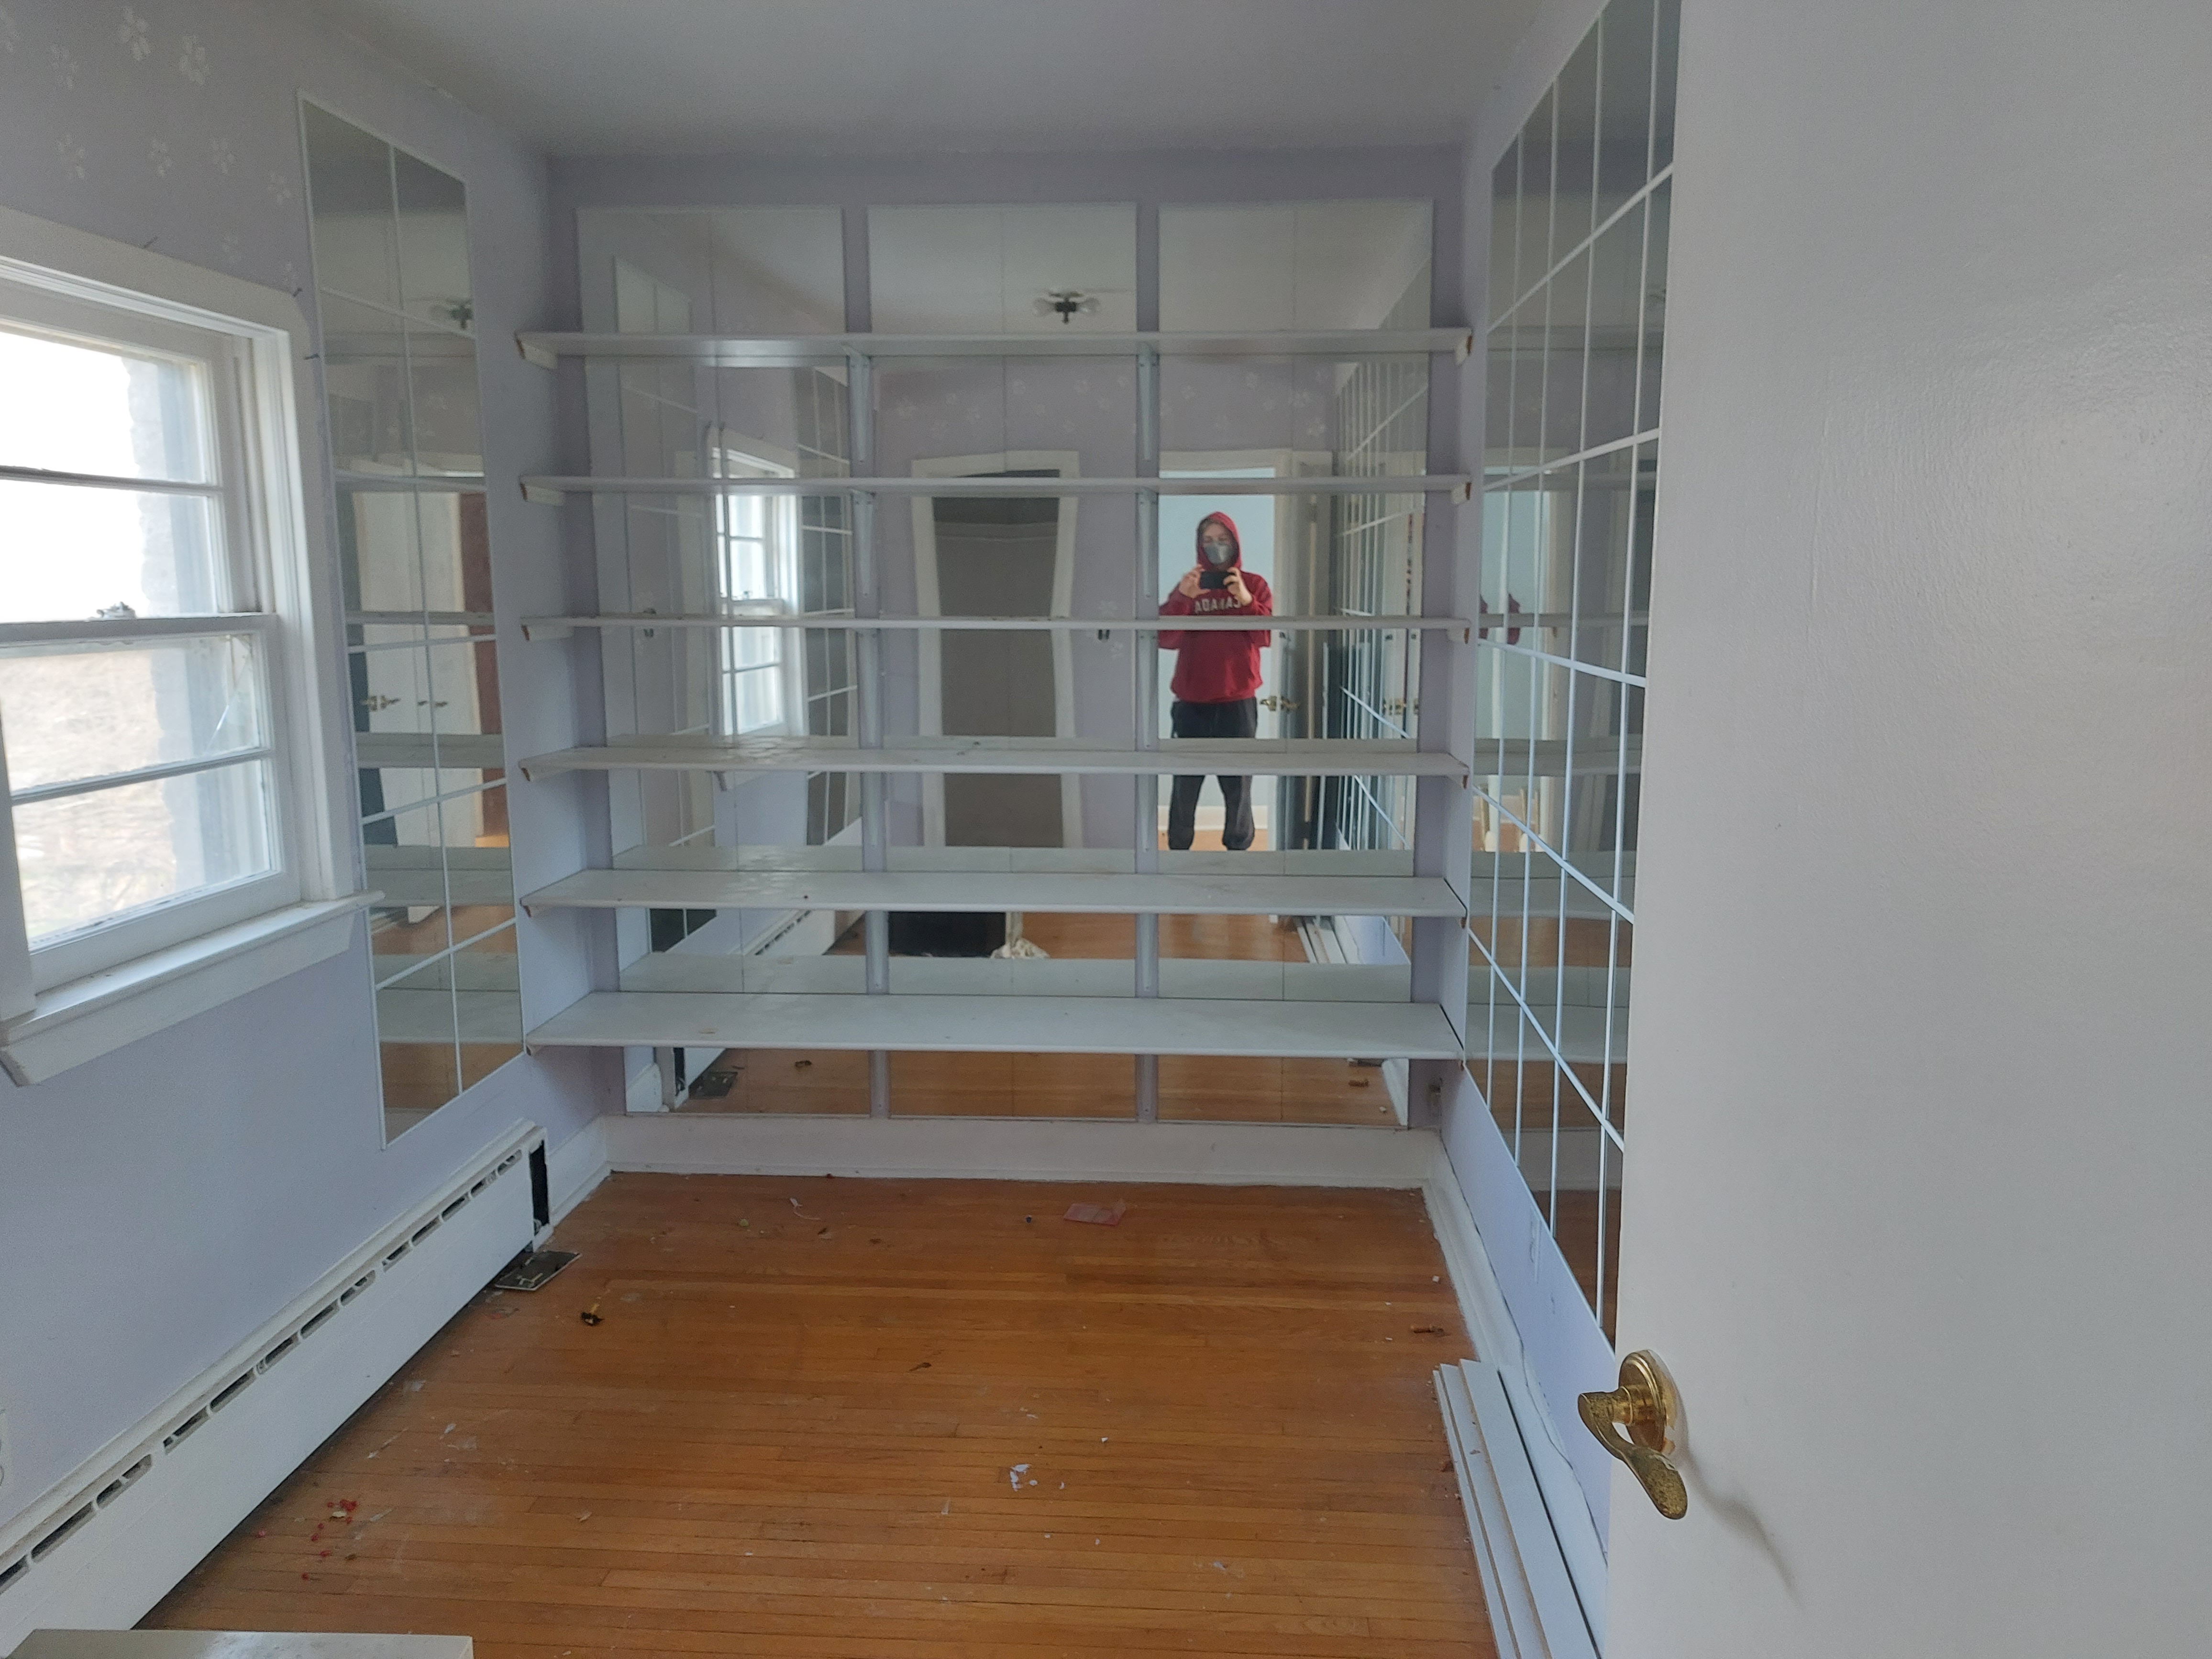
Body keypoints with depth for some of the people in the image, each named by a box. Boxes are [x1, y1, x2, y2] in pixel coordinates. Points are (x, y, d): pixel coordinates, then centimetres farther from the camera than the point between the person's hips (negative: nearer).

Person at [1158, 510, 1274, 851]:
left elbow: (1268, 637, -6)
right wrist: (1182, 597, -21)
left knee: (1238, 785, 5)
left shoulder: (1254, 584, 5)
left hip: (1238, 703, 0)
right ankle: (1178, 849, 12)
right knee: (1185, 784, 2)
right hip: (1191, 704, 0)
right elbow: (1165, 640, -7)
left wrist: (1247, 600, -20)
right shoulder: (1188, 584, 6)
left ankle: (1239, 847, 16)